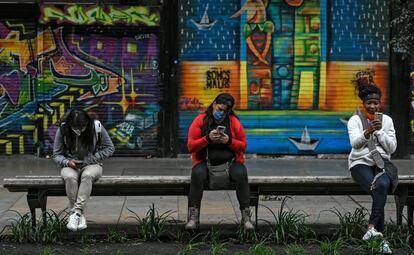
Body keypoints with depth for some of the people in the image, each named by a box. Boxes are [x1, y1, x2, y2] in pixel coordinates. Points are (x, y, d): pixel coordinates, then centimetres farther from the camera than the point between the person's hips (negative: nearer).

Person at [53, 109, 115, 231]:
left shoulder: (97, 127, -10)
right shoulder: (62, 130, -8)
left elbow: (109, 148, 0)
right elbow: (56, 154, 0)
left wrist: (92, 159, -12)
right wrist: (67, 162, -21)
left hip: (91, 165, -1)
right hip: (70, 166, 1)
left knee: (87, 175, -38)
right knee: (70, 177, -36)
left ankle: (76, 212, -40)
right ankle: (80, 216, -32)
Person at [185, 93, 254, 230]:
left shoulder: (234, 121, 3)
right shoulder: (200, 120, 1)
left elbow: (243, 146, 6)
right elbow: (191, 147, -3)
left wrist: (229, 141, -14)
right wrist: (207, 138, -19)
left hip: (230, 161, 1)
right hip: (205, 161, 0)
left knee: (241, 174, -32)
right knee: (197, 174, -34)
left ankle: (246, 217, -27)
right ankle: (193, 216, -30)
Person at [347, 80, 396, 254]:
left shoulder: (387, 120, 11)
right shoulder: (355, 120, 2)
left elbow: (392, 148, 4)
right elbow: (355, 143, -15)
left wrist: (379, 131, -8)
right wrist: (368, 132, -33)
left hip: (382, 162, 2)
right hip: (361, 162, -2)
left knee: (382, 185, -34)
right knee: (378, 190, -31)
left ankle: (372, 227, -38)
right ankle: (381, 238, -33)